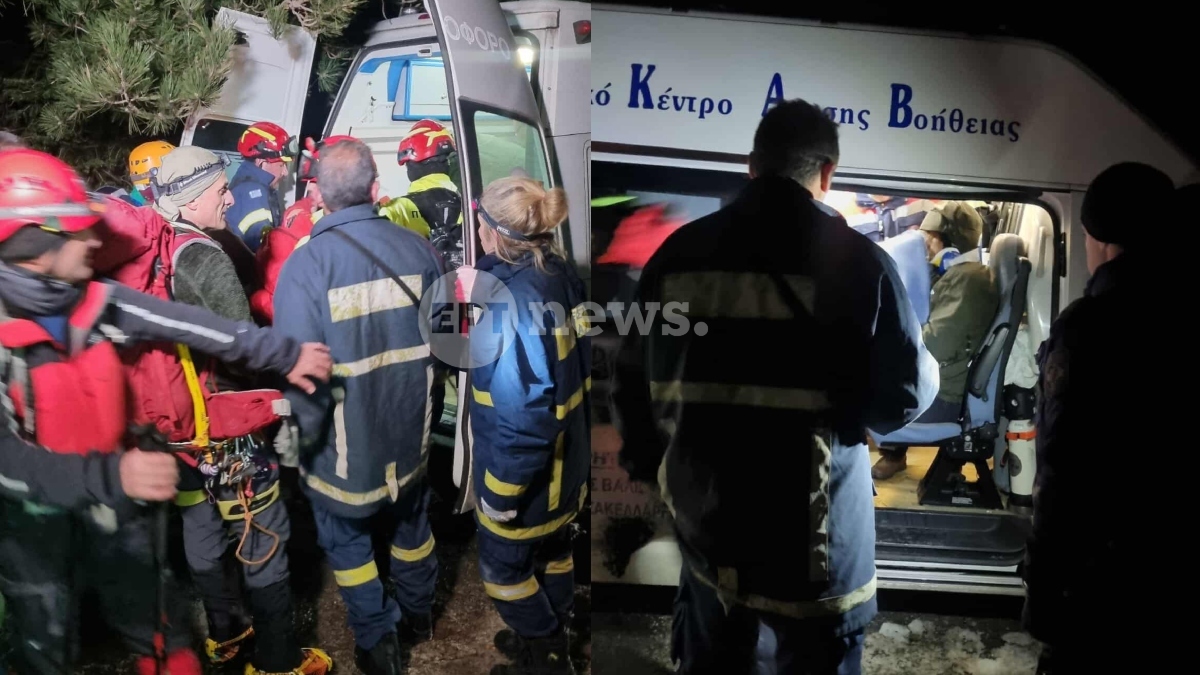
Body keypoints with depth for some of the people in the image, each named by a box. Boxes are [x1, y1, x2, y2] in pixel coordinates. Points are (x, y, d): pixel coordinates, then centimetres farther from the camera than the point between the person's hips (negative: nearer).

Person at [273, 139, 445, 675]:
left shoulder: (306, 264, -22)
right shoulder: (418, 249, -10)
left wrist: (301, 441, -5)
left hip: (345, 443, -3)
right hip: (412, 429, 4)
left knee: (346, 539, 20)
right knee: (411, 520, 26)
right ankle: (418, 614, 48)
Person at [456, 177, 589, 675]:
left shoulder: (511, 305, -30)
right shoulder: (561, 274, -5)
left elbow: (523, 415, -30)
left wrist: (501, 493, -19)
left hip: (526, 471, -8)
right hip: (565, 460, 8)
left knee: (504, 567, 17)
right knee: (552, 551, 27)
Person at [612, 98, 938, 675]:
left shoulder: (680, 251, -1)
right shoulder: (855, 258, -11)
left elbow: (634, 383, 4)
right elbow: (902, 398, -8)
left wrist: (651, 466, 21)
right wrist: (930, 367, 16)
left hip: (704, 518, 4)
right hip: (812, 530, -3)